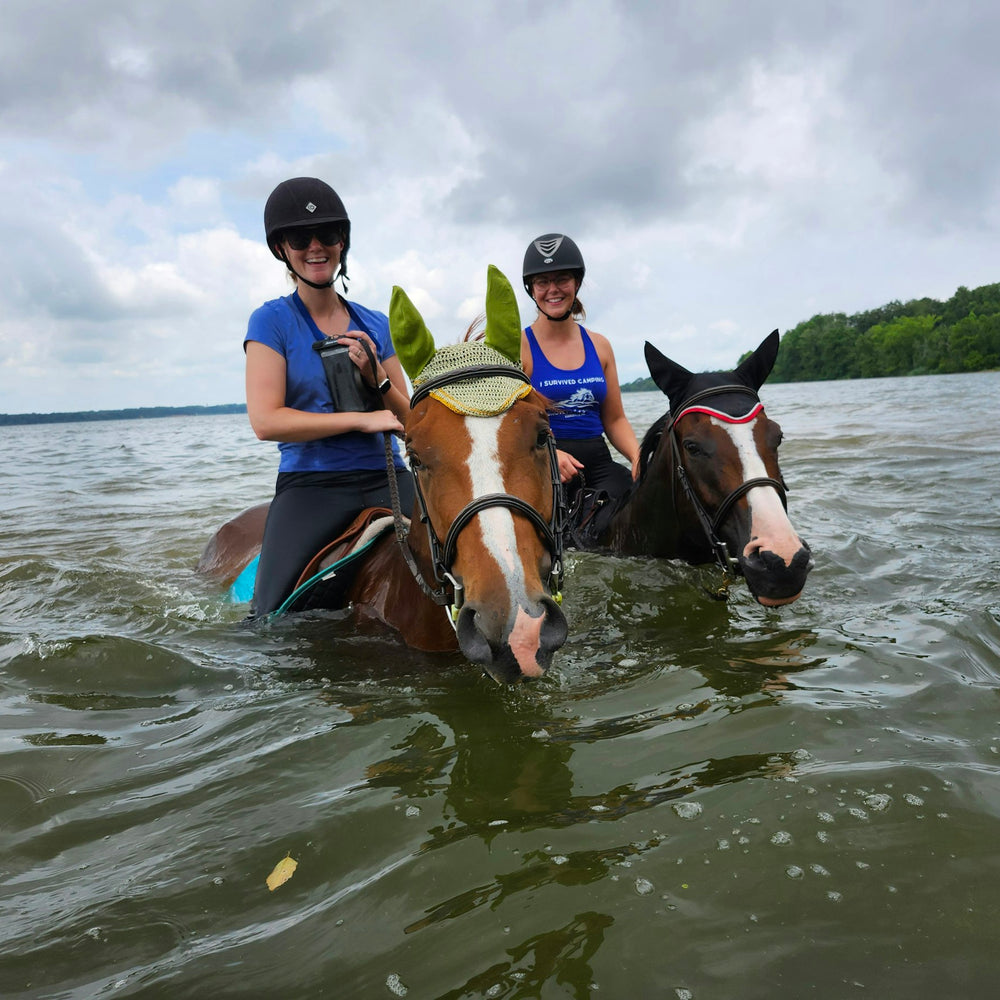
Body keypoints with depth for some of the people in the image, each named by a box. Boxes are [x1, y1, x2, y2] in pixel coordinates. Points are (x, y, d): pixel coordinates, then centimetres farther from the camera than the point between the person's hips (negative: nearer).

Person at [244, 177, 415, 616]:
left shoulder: (376, 325, 13)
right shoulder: (271, 321, 2)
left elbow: (409, 423, 13)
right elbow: (265, 421, -10)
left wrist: (376, 376, -6)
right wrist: (363, 419, -12)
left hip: (387, 478, 3)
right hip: (309, 483, -3)